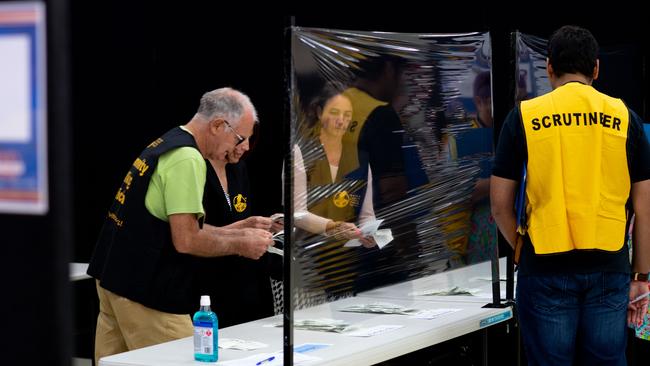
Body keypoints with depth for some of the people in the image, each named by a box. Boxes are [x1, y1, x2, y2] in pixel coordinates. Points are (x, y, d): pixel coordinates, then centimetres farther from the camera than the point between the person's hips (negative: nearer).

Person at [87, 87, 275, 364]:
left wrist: (237, 233, 17)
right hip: (145, 293, -10)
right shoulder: (187, 158, -16)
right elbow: (185, 241, -21)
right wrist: (240, 246, -8)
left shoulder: (165, 145, 15)